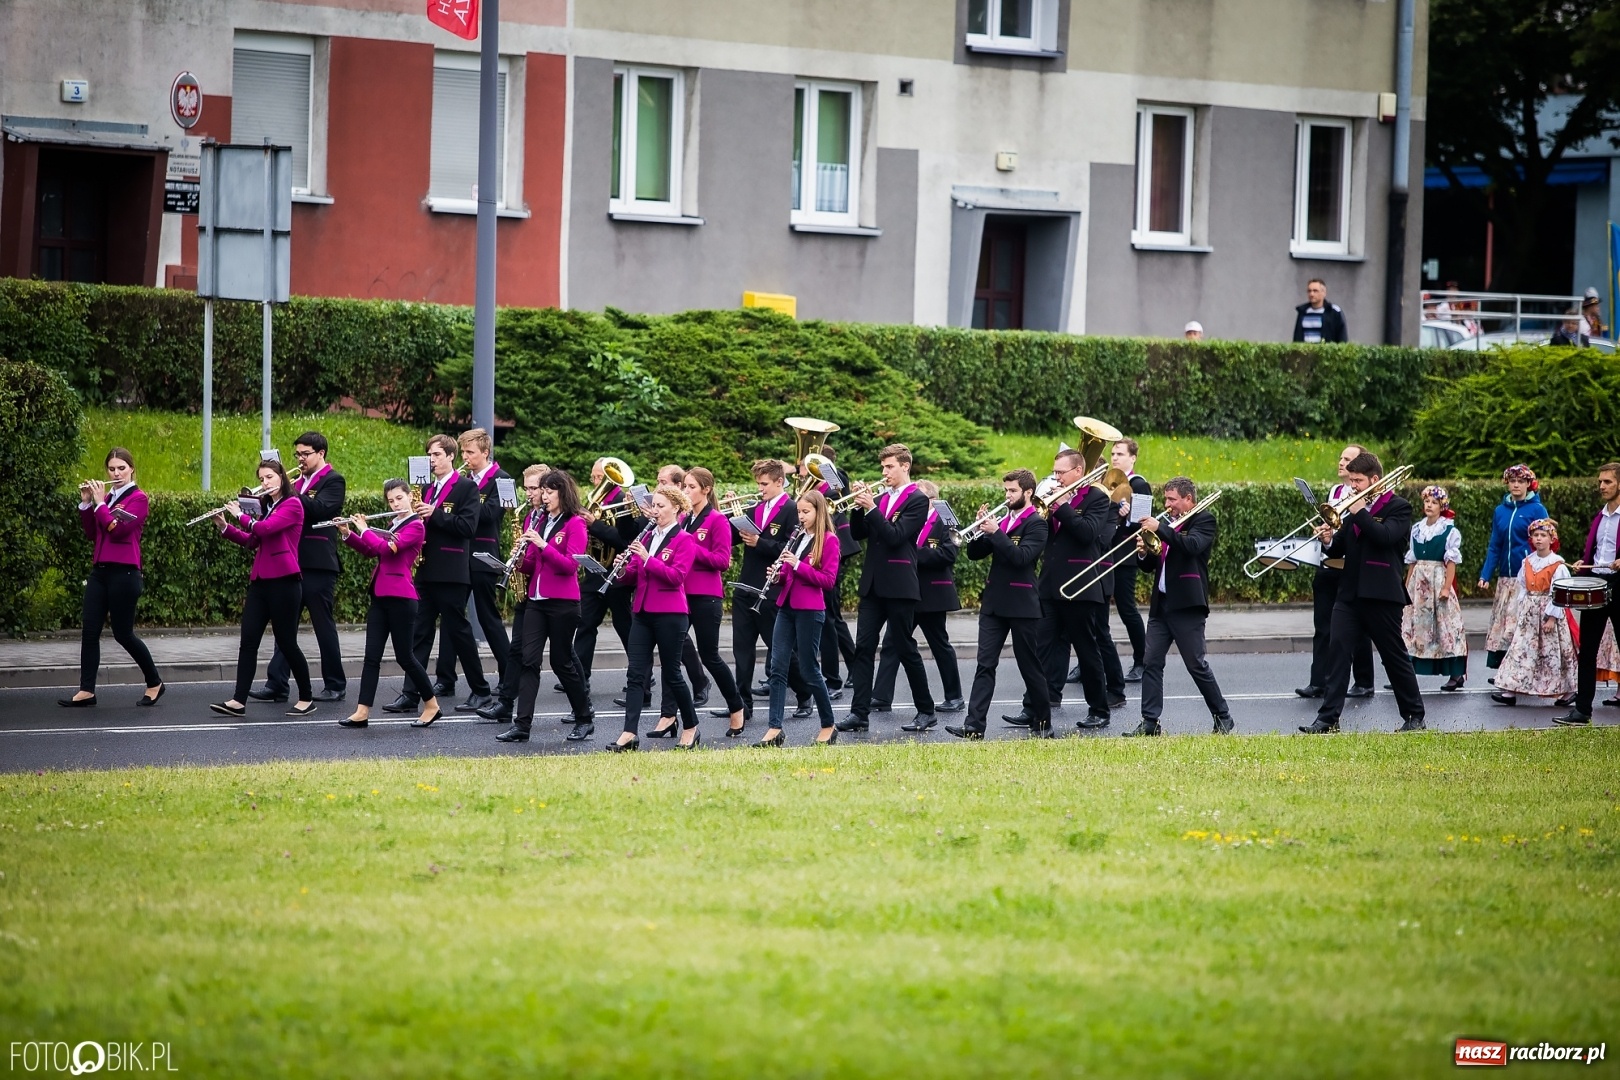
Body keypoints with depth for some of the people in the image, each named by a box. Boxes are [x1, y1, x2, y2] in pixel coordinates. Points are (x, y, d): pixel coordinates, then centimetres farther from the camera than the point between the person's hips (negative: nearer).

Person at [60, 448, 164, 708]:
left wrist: (100, 502, -13)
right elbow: (91, 534, 11)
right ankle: (86, 691, -2)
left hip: (123, 573, -7)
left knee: (123, 633, -2)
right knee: (89, 631, -2)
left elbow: (118, 530, -18)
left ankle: (155, 683, 15)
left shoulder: (138, 498, -5)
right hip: (99, 571, 7)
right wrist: (86, 504, 1)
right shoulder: (106, 497, 14)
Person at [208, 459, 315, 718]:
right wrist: (225, 527, 6)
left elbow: (263, 529, -19)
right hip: (260, 581, 8)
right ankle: (238, 701, -5)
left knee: (286, 642, -3)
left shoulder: (292, 505, -8)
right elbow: (251, 541, 18)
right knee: (248, 641, -1)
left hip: (283, 581, -8)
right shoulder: (267, 507, 19)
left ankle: (307, 698, 10)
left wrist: (240, 515, -5)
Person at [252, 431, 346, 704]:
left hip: (318, 565, -7)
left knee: (323, 625, 1)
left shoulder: (333, 481, -4)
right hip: (293, 563, 7)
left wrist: (288, 491, -21)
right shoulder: (299, 482, 18)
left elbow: (320, 509, -21)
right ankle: (276, 684, 1)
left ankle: (335, 685, 10)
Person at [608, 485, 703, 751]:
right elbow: (634, 574, 14)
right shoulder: (647, 536, 13)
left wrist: (647, 558, -24)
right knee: (637, 672, -3)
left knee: (671, 673, 2)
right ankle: (630, 733, -8)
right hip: (642, 611, 6)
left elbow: (676, 576, -17)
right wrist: (624, 568, -8)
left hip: (670, 614, -6)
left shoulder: (684, 540, -5)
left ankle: (690, 727, 19)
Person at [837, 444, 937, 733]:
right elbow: (858, 534, 11)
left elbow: (896, 536, -16)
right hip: (872, 584, 6)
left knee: (906, 649, 0)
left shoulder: (917, 500, -6)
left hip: (899, 586, -6)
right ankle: (859, 713, -3)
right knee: (863, 647, -1)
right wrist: (859, 506, -4)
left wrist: (871, 507, -20)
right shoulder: (880, 499, 15)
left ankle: (926, 711, 11)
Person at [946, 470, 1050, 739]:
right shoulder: (1002, 519, 13)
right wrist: (981, 527, -5)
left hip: (1022, 604, -6)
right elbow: (975, 553, 11)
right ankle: (974, 725, -8)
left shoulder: (1036, 524, -6)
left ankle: (1042, 723, 16)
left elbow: (1021, 557, -21)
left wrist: (996, 533, -23)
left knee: (1031, 666, 4)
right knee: (985, 664, -2)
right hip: (994, 603, 6)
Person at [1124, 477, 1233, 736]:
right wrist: (1143, 553, -1)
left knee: (1197, 664, -5)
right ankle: (1150, 722, 0)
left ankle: (1223, 718, 7)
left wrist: (1160, 529, -23)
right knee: (1151, 663, 0)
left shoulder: (1204, 520, -2)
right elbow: (1151, 566, 21)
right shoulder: (1170, 524, 19)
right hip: (1161, 604, 7)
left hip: (1187, 605, -7)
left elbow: (1193, 545, -23)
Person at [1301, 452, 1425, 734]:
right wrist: (1329, 542, -5)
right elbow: (1340, 549, 16)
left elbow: (1385, 535, -22)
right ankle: (1328, 718, -8)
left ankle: (1414, 716, 16)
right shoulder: (1352, 506, 15)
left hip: (1381, 594, -5)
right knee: (1338, 652, -6)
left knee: (1395, 657, 4)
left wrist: (1360, 512, -17)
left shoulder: (1398, 508, -3)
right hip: (1350, 593, 5)